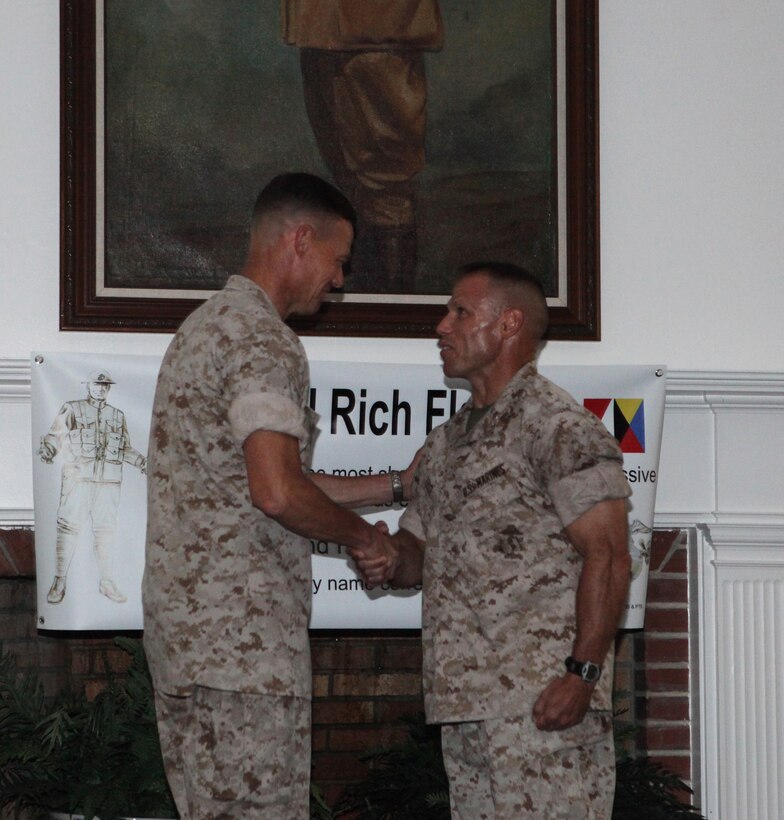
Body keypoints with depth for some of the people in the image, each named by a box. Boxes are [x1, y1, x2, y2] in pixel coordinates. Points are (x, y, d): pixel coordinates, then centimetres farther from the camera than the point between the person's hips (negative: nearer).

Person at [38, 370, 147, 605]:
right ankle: (59, 582, -2)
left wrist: (142, 462, 8)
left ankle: (107, 583, 10)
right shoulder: (71, 410, 6)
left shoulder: (117, 416, 17)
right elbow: (54, 436, 0)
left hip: (108, 481, 3)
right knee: (68, 528, -6)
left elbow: (125, 448, 23)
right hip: (78, 478, -3)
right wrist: (46, 450, -20)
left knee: (105, 530, 4)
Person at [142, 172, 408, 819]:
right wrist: (362, 535, -5)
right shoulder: (262, 339, -12)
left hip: (184, 617, 10)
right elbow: (277, 493, -24)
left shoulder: (207, 326, 21)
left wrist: (397, 486, 25)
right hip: (242, 630, -10)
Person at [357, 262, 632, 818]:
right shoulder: (446, 444, 22)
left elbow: (607, 555, -13)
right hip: (465, 700, 8)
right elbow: (419, 551, 27)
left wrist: (582, 672, -21)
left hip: (543, 704, -8)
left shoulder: (559, 426, -6)